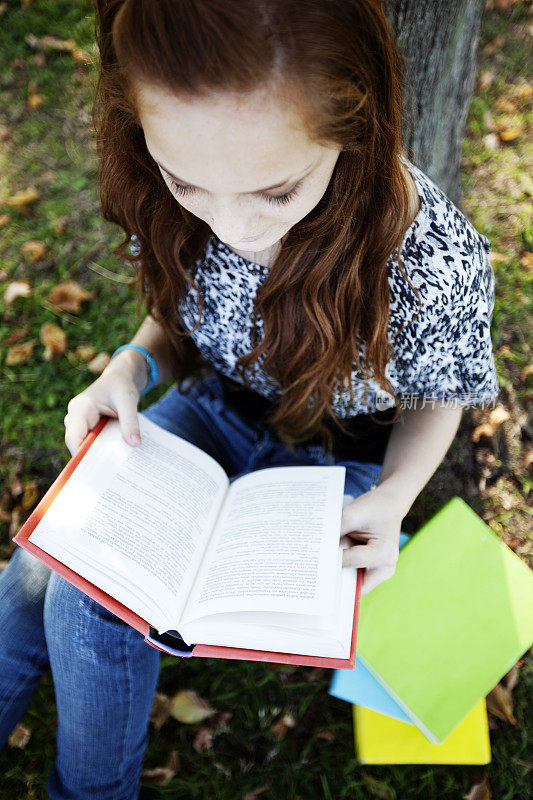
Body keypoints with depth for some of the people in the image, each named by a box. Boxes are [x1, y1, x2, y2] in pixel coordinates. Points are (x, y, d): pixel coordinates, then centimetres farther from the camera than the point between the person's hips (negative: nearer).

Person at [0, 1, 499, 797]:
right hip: (214, 406, 5)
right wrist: (129, 369, -18)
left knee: (90, 603, -15)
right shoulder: (177, 191, -19)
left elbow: (436, 400, -10)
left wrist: (392, 500, -26)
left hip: (330, 458, -4)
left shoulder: (438, 263, -31)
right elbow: (180, 312, 2)